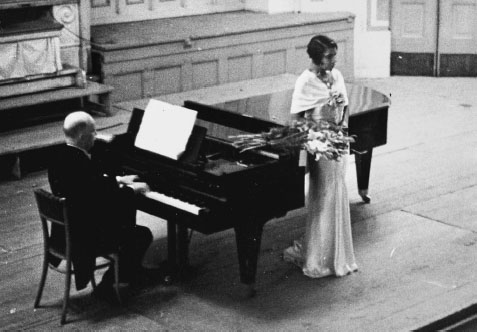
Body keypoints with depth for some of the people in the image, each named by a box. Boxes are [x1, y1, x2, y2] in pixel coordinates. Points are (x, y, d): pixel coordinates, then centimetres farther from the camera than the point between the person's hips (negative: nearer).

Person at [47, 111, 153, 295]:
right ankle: (107, 284, 15)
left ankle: (127, 270, 38)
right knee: (143, 235, 2)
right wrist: (131, 189, -6)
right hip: (84, 237, -10)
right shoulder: (81, 165, -30)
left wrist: (118, 181, 16)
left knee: (127, 209, 26)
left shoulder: (60, 157, -1)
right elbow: (108, 200, -23)